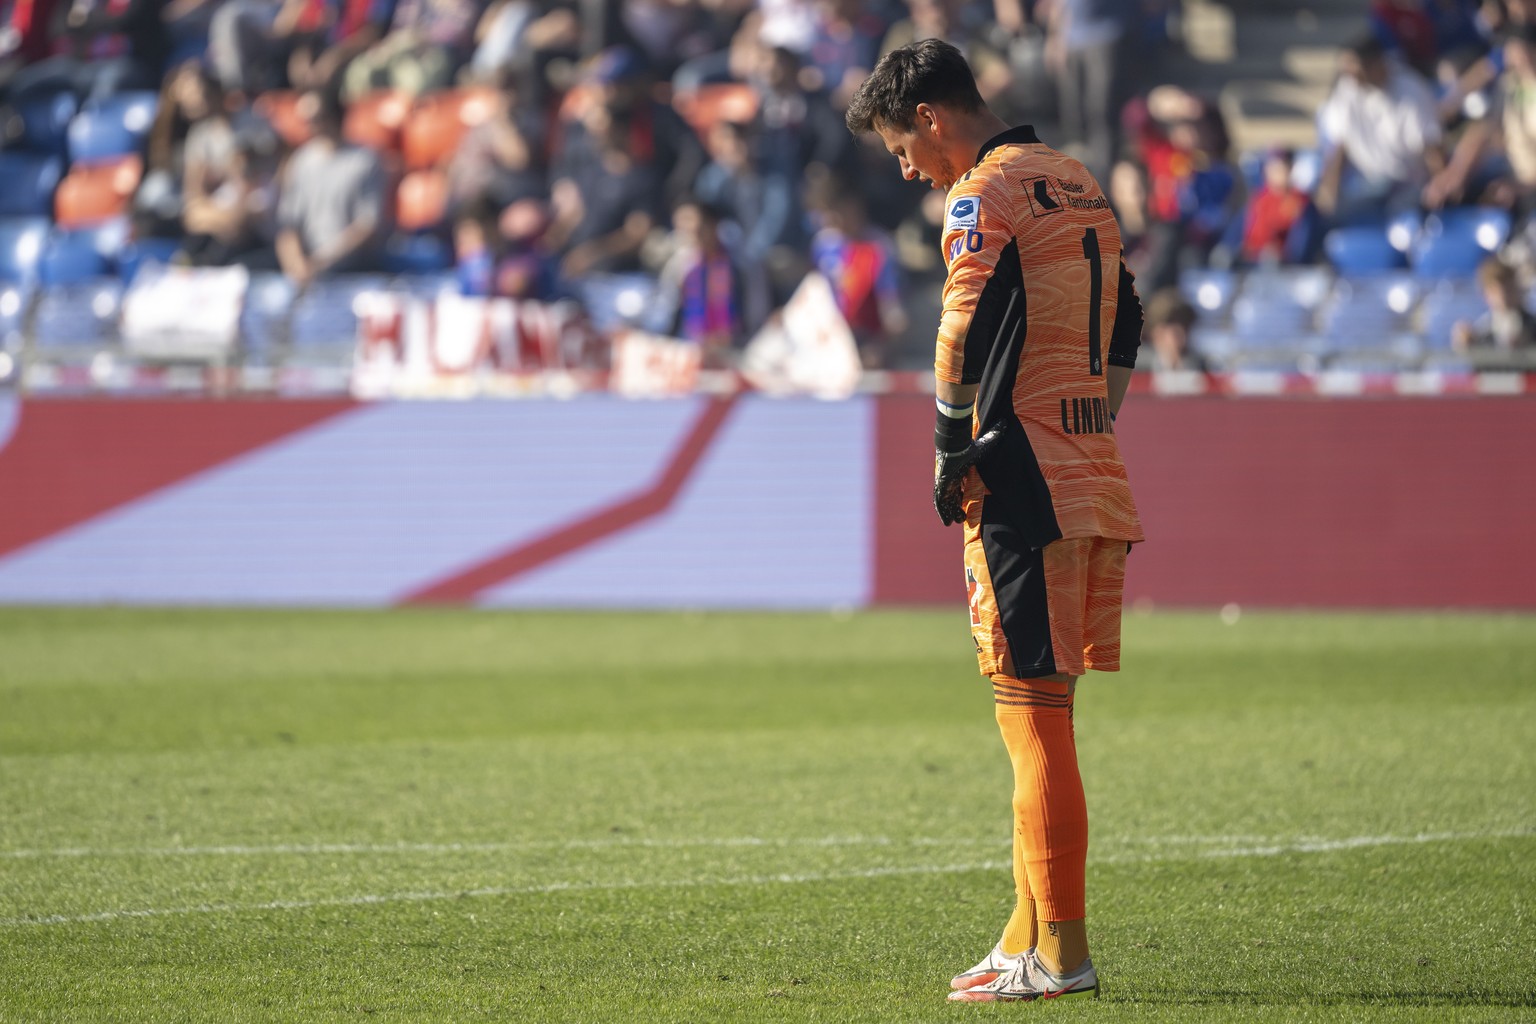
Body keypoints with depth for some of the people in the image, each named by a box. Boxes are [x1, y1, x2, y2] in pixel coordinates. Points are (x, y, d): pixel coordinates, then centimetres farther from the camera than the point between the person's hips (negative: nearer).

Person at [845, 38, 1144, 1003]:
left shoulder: (986, 191, -8)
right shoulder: (1082, 185, 19)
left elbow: (966, 334, -15)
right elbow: (1123, 328, 22)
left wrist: (952, 453, -5)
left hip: (1023, 486, -9)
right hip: (1095, 482, 9)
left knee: (1034, 714, -6)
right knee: (1042, 713, 14)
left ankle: (1060, 951, -6)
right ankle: (1034, 933, 17)